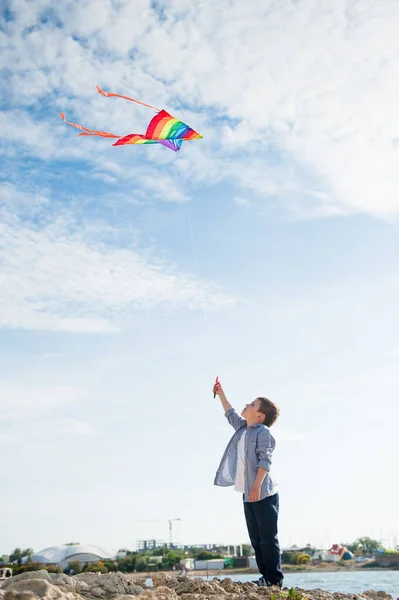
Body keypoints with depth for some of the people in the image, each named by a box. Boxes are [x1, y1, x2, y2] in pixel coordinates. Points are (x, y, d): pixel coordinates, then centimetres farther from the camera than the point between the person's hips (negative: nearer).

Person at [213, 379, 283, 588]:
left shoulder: (263, 432, -10)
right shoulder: (243, 428, 15)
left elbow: (264, 462, -18)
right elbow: (230, 414, 33)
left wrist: (256, 486, -24)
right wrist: (220, 394, 34)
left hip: (263, 494, -9)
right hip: (248, 495, 9)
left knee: (268, 538, -5)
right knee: (256, 539, 10)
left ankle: (275, 579, 1)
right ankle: (266, 576, 16)